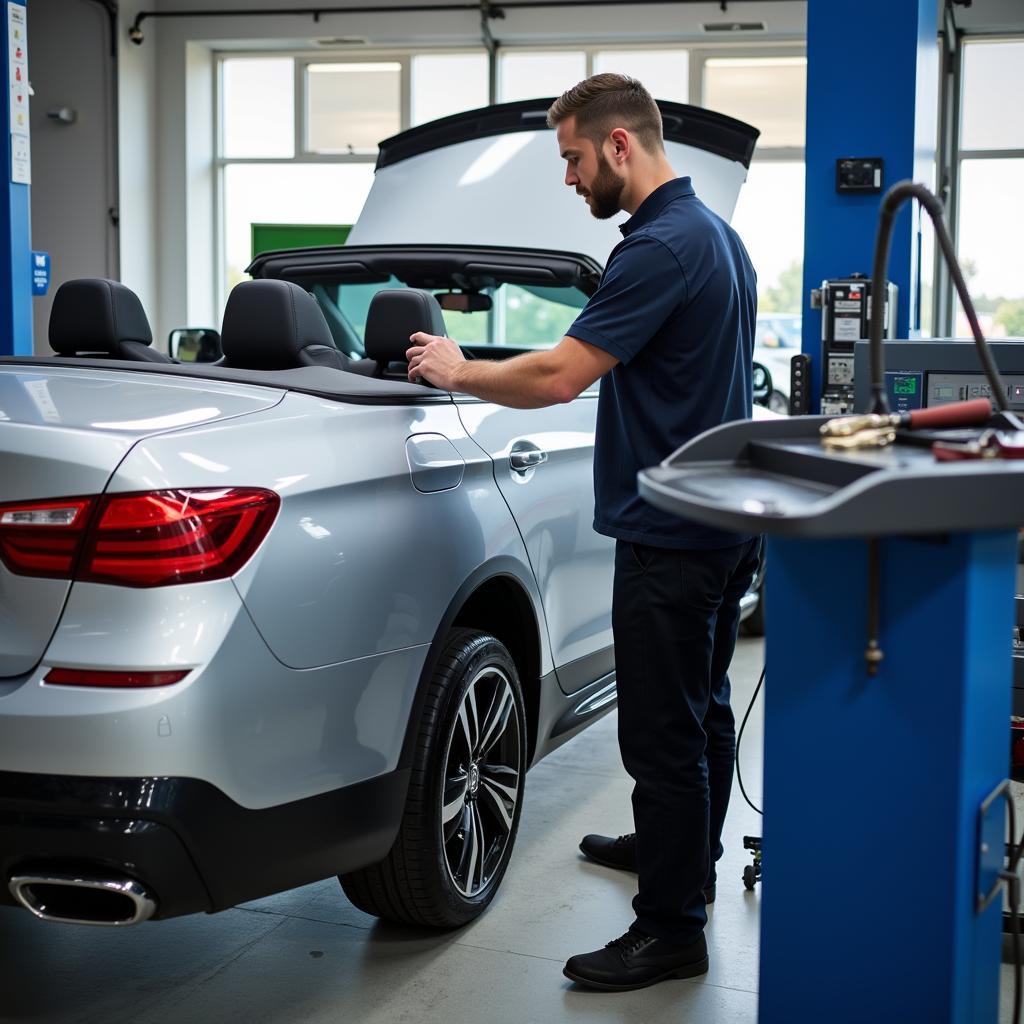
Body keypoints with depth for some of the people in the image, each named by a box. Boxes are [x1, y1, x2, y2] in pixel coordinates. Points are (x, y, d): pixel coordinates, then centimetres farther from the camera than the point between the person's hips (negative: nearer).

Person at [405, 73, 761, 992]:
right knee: (702, 712, 23)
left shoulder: (663, 247, -21)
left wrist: (457, 373, -8)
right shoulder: (715, 233, 12)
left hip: (669, 537, -11)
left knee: (664, 734, -2)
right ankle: (684, 852, 40)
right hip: (721, 523, 11)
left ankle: (671, 929, 7)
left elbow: (558, 376, -25)